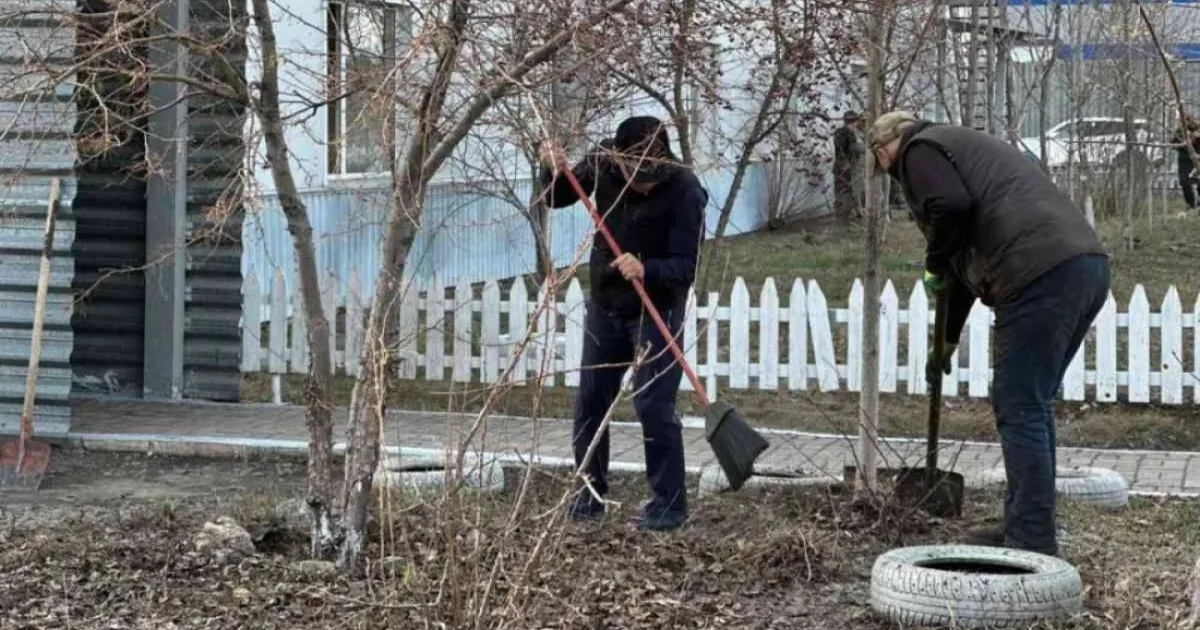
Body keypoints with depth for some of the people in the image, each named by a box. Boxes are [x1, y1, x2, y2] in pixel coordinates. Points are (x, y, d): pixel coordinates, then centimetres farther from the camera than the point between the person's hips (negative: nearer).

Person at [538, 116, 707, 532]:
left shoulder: (685, 191, -22)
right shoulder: (603, 164, -9)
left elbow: (685, 265, -24)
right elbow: (558, 199, 7)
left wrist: (646, 270, -42)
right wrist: (555, 172, -14)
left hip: (656, 312, -5)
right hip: (604, 306, 5)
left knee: (654, 407, -9)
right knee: (590, 403, 9)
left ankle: (669, 504, 2)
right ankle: (589, 493, 23)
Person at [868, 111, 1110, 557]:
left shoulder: (919, 150, 7)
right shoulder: (962, 144, 35)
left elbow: (951, 207, -15)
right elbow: (972, 255, 39)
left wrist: (935, 265, 4)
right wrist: (947, 340, 44)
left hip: (1040, 275, -9)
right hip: (1088, 265, 9)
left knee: (1020, 409, -4)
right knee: (1033, 406, 17)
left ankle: (1032, 543, -4)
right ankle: (1025, 528, 23)